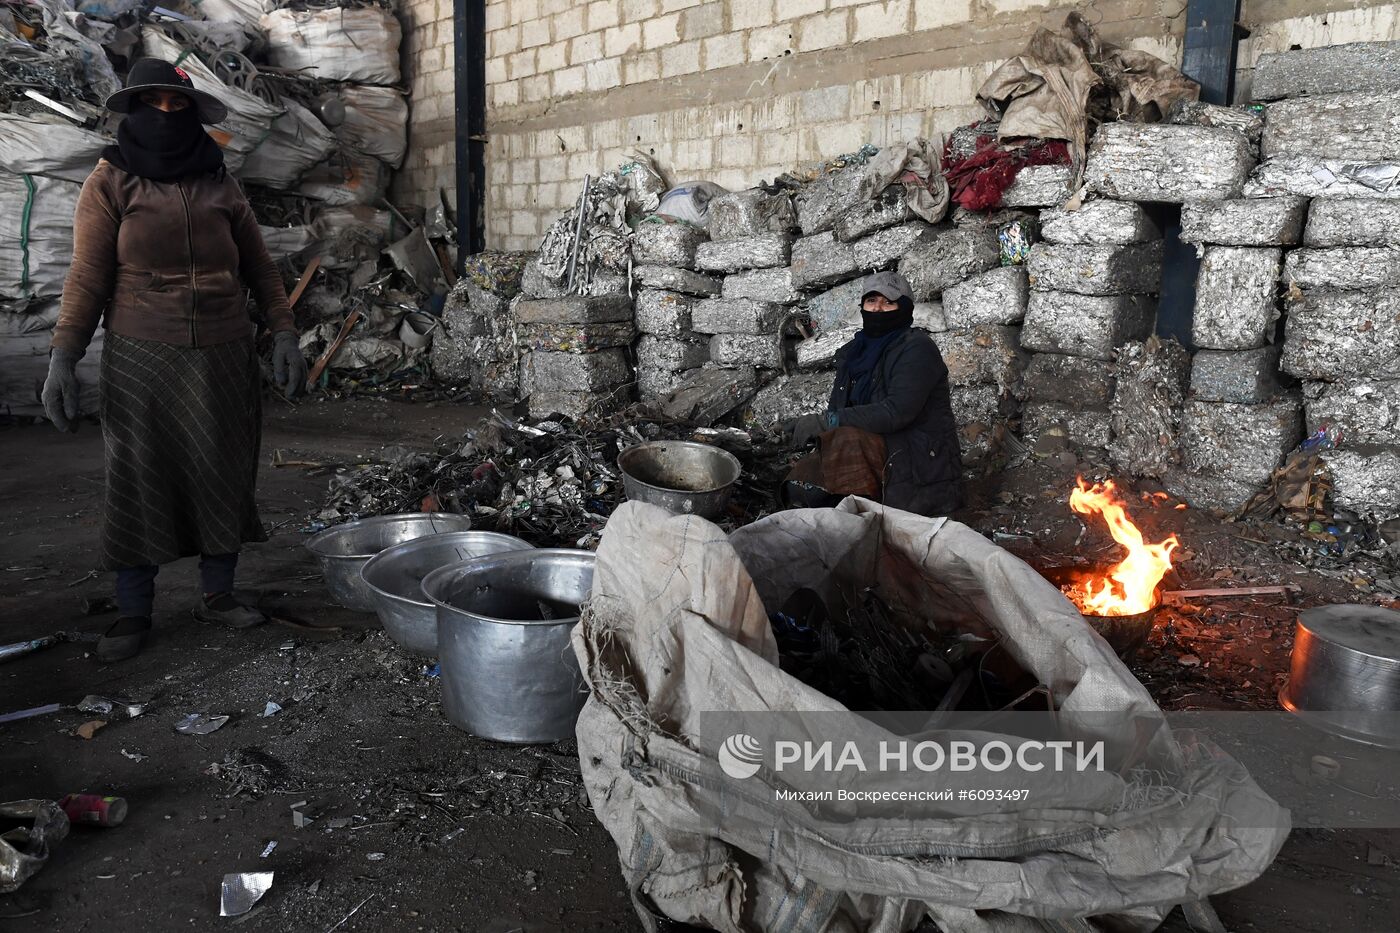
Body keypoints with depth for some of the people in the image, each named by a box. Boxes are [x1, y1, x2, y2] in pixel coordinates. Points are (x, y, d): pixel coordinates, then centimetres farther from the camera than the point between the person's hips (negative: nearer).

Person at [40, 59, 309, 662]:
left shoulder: (220, 187, 8)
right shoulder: (111, 182, 0)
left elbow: (260, 268, 13)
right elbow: (87, 278, -5)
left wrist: (284, 334, 2)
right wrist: (63, 358, -12)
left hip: (224, 359, 3)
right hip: (141, 361, -3)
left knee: (223, 475, 6)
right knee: (139, 479, 1)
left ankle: (217, 594, 20)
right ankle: (133, 613, 12)